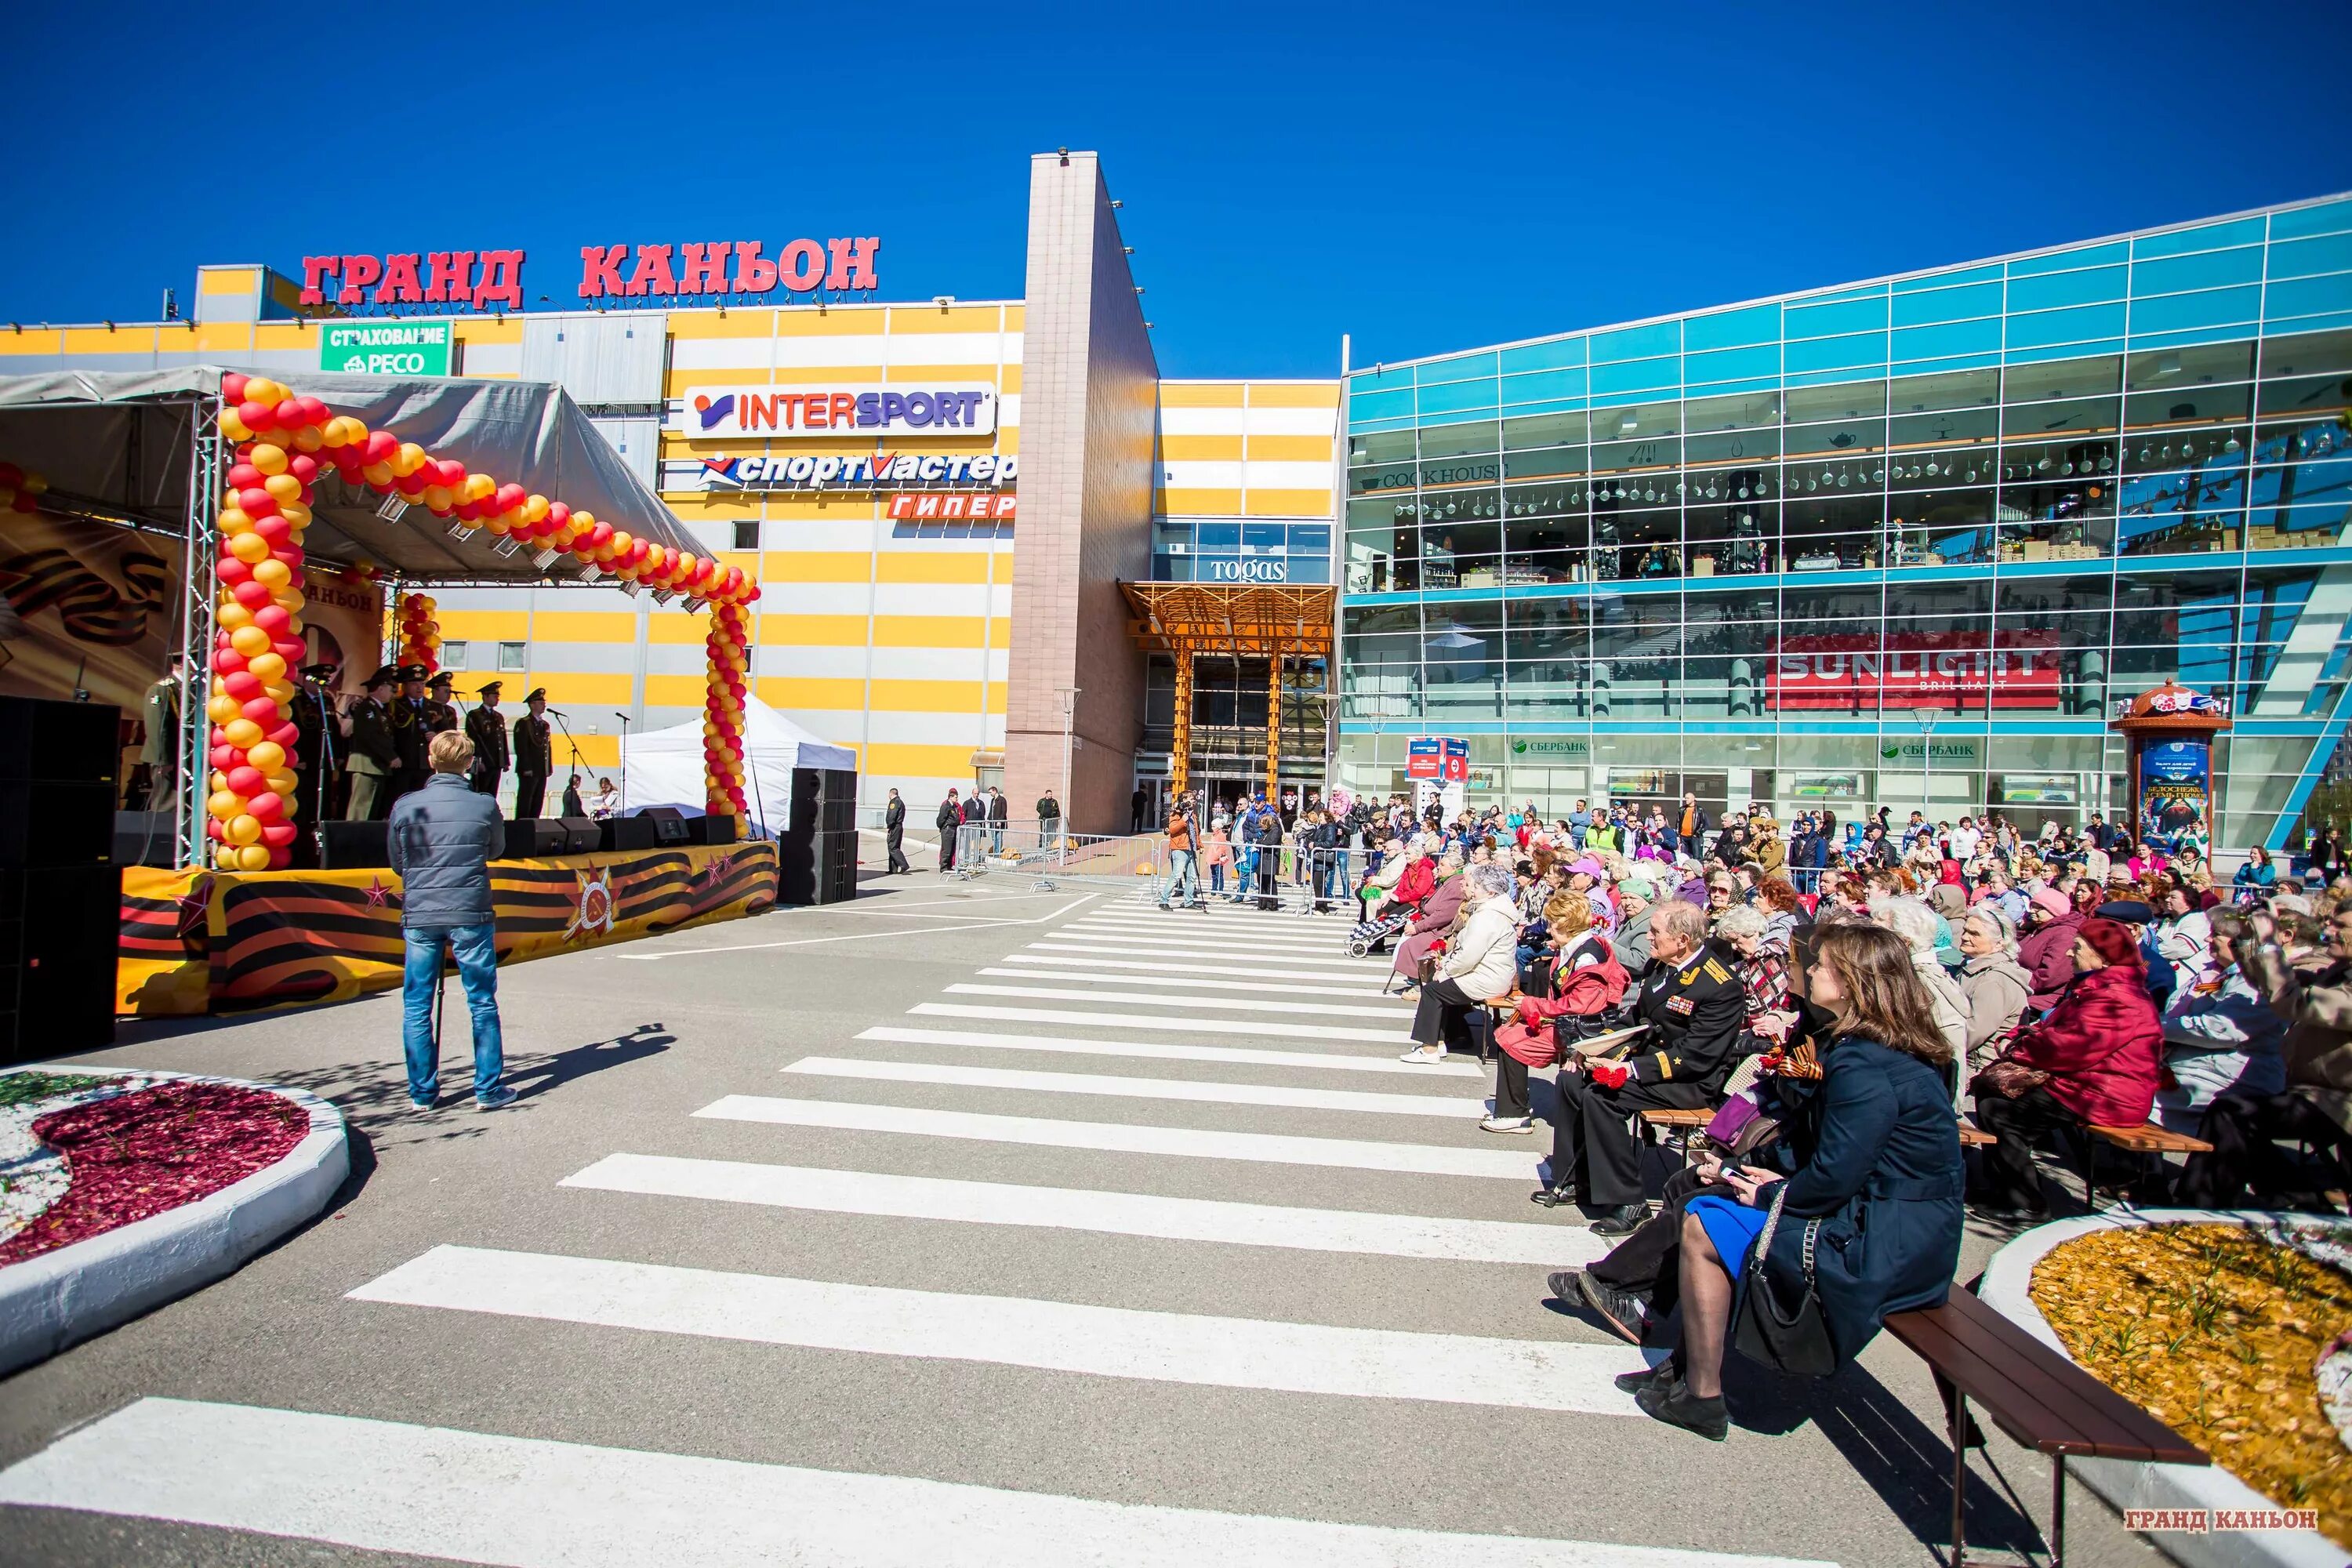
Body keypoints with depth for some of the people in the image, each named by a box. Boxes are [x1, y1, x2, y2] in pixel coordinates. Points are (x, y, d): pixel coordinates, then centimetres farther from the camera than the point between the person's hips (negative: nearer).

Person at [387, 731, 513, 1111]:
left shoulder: (404, 806, -1)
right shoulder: (484, 806, -5)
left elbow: (397, 863, 10)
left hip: (418, 917, 2)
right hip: (470, 916, -1)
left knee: (416, 1006, 11)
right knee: (482, 1004, 6)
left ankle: (422, 1092, 16)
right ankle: (488, 1089, 10)